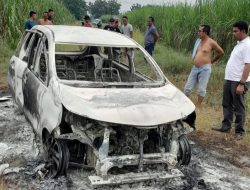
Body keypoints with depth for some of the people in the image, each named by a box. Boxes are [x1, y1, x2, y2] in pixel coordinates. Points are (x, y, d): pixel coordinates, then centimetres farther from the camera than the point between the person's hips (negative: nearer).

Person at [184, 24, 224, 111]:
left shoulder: (211, 42, -8)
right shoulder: (198, 41, 9)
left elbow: (221, 52, 4)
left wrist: (212, 60, 9)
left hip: (205, 69, -6)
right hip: (195, 68, 6)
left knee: (201, 89, 2)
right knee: (188, 87, 6)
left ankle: (197, 106, 14)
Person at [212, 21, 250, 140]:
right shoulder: (239, 44, 14)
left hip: (238, 82, -9)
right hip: (229, 80, 9)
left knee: (238, 108, 1)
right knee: (227, 105, 16)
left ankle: (239, 132, 11)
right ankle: (225, 126, 27)